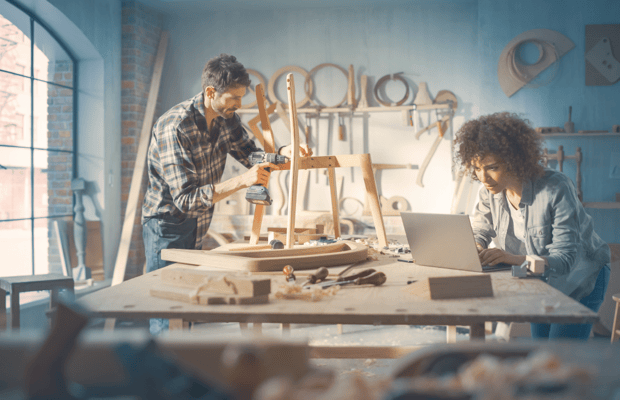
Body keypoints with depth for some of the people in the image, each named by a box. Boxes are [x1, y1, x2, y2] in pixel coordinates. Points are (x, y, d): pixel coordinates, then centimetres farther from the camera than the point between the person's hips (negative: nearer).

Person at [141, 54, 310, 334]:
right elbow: (186, 199, -30)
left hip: (197, 228, 8)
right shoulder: (174, 127, -26)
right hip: (166, 228, -8)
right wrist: (241, 181, -38)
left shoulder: (226, 119, -2)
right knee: (167, 323, -5)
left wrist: (284, 152, -12)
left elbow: (252, 155, 9)